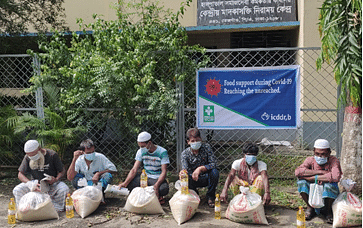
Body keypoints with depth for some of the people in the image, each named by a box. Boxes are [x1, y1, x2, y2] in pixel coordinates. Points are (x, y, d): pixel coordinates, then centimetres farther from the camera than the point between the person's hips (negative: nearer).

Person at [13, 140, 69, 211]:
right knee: (17, 190, -22)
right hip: (36, 184, 2)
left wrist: (56, 179, -26)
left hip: (52, 184, -2)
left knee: (65, 190, -32)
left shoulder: (52, 155, -13)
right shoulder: (27, 158, -6)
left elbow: (62, 171, -5)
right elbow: (20, 174, -6)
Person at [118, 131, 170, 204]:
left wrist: (156, 185, -34)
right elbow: (134, 170, -5)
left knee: (164, 188, -38)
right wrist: (125, 183, -21)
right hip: (145, 178, 4)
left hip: (158, 179, -4)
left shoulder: (162, 152, -12)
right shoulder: (141, 152, 0)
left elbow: (164, 172, -17)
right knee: (129, 184, -24)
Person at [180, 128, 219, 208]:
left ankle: (210, 196, -5)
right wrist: (182, 173, -51)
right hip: (194, 180, 1)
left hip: (207, 178, -1)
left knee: (214, 172, -32)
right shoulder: (185, 153, -10)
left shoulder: (206, 147, -12)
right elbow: (185, 169, -25)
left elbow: (213, 164, -21)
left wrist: (200, 169, -37)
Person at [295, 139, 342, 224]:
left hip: (328, 195, -2)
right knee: (301, 180, -23)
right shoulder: (310, 160, -8)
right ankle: (310, 207, 2)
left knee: (330, 184, -33)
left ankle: (328, 211, -2)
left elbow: (336, 177, -36)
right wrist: (320, 172, -29)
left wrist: (314, 177, -31)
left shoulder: (334, 161, -14)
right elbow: (297, 172, -28)